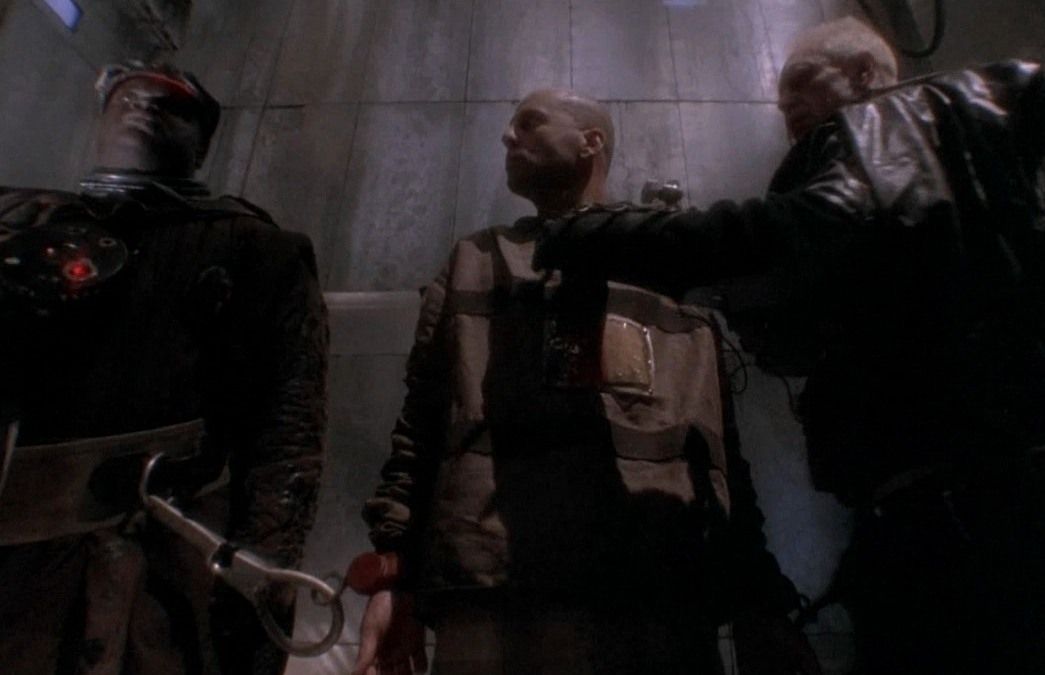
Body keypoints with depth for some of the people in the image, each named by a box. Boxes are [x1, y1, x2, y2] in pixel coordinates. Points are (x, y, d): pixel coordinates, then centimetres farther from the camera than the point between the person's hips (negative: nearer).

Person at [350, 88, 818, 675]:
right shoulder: (474, 266, 19)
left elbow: (720, 451, 14)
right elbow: (422, 423, 9)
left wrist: (766, 604, 8)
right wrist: (393, 571, -2)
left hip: (666, 607, 1)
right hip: (493, 605, 0)